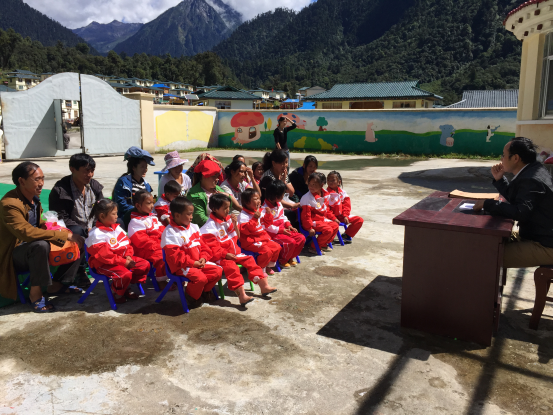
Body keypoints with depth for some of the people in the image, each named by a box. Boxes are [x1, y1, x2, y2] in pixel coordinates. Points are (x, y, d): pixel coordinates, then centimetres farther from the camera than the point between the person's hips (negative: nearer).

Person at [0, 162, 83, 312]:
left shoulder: (34, 199, 4)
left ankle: (56, 285, 5)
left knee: (76, 244, -3)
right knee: (41, 245, -39)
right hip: (13, 255, -8)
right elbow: (25, 232, -37)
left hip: (33, 250, 8)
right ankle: (35, 293, -23)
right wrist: (64, 235, -36)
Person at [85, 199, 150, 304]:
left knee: (145, 264, -3)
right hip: (104, 264, -8)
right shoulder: (96, 234, -17)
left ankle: (126, 288, 11)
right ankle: (116, 294, -1)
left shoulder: (116, 228, 9)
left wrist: (128, 256, -8)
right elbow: (104, 255, -22)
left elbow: (126, 243, 13)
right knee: (125, 274, -33)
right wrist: (123, 262, -22)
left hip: (122, 257, 9)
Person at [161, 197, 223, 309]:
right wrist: (193, 263, -20)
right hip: (181, 266, -8)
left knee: (218, 270, -5)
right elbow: (174, 255, -18)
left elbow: (202, 245, 15)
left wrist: (203, 258, -4)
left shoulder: (193, 227, 10)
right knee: (200, 277, -29)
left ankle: (204, 291, 17)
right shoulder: (170, 232, -15)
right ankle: (191, 297, 1)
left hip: (198, 263, 8)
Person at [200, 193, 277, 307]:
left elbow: (237, 236, 16)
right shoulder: (210, 226, -14)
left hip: (234, 253, 8)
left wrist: (234, 224, -1)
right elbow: (211, 246, -16)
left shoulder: (227, 219, 10)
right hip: (220, 257, -8)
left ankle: (264, 286, 1)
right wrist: (225, 254, -22)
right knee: (231, 267, -30)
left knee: (249, 260, -3)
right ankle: (242, 295, -37)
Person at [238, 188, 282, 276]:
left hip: (263, 237, 8)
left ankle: (268, 266, 16)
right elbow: (245, 230, -26)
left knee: (277, 247, -2)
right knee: (267, 251, -25)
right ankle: (260, 270, -3)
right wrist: (254, 219, -31)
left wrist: (268, 215, 2)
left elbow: (266, 224, 20)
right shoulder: (243, 215, -15)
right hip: (251, 241, -8)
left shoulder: (260, 212, 9)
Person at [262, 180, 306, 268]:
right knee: (290, 241, -27)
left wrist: (288, 225, 3)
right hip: (273, 234, -9)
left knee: (301, 238, -2)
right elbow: (267, 226, -22)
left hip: (283, 230, 9)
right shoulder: (265, 208, -21)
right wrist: (281, 230, -20)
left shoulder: (279, 204, 9)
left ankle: (290, 257, 12)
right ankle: (282, 260, -3)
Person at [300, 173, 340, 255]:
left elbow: (327, 209, 22)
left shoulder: (322, 196, 8)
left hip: (322, 219, 9)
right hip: (313, 221, -9)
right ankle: (314, 247, -9)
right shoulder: (307, 198, -19)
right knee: (328, 230, -22)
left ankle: (323, 244, 12)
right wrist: (309, 228, -26)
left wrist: (334, 218, 19)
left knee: (335, 226, 3)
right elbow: (306, 215, -22)